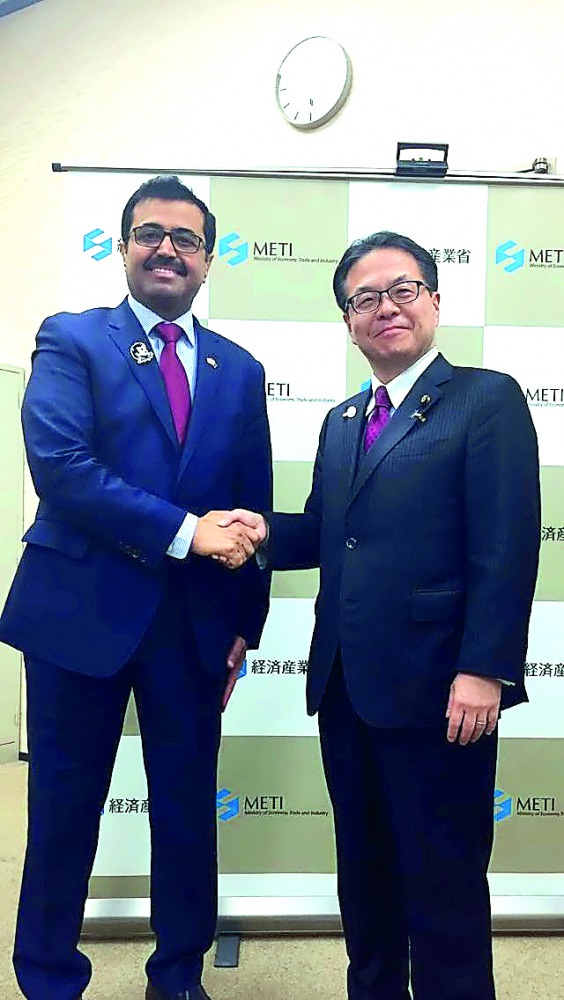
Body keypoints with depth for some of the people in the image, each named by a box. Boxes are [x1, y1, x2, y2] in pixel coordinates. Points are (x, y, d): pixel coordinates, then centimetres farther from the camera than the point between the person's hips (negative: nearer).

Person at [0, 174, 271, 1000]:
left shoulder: (239, 370, 10)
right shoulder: (71, 340, 0)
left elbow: (251, 510, 10)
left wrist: (245, 624, 7)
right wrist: (183, 531, -18)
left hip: (196, 623, 4)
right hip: (81, 613, -3)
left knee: (189, 810, 15)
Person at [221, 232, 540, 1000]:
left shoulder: (487, 399, -5)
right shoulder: (341, 422, 16)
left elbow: (506, 549, -13)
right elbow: (329, 532, 15)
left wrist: (482, 671, -19)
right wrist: (267, 531, -4)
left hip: (436, 688, -6)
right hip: (346, 685, 7)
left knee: (443, 880, 9)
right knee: (364, 868, 21)